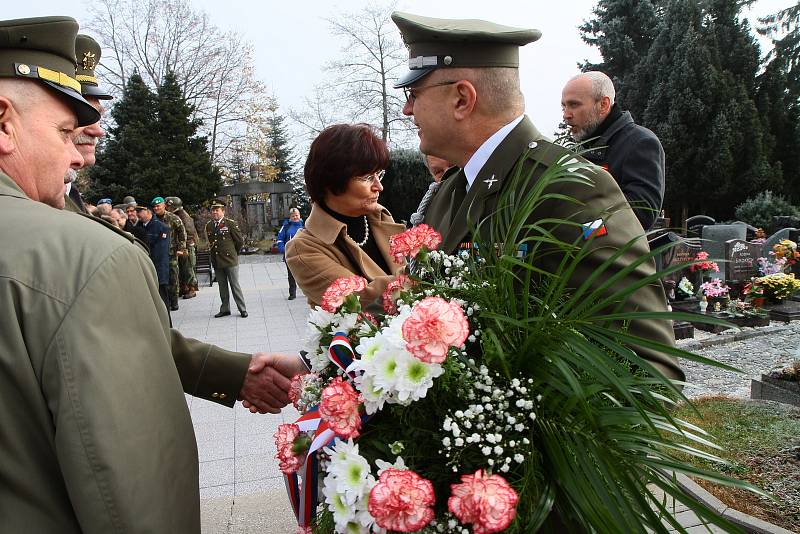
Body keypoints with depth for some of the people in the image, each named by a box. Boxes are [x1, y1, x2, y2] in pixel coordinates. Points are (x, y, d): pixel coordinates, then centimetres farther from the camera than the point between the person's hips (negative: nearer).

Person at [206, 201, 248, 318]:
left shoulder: (231, 223, -6)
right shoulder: (208, 225, 9)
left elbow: (240, 242, -1)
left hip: (230, 260, -4)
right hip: (216, 262, 4)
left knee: (235, 285, 0)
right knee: (222, 287, 10)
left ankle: (242, 309, 6)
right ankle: (225, 309, 19)